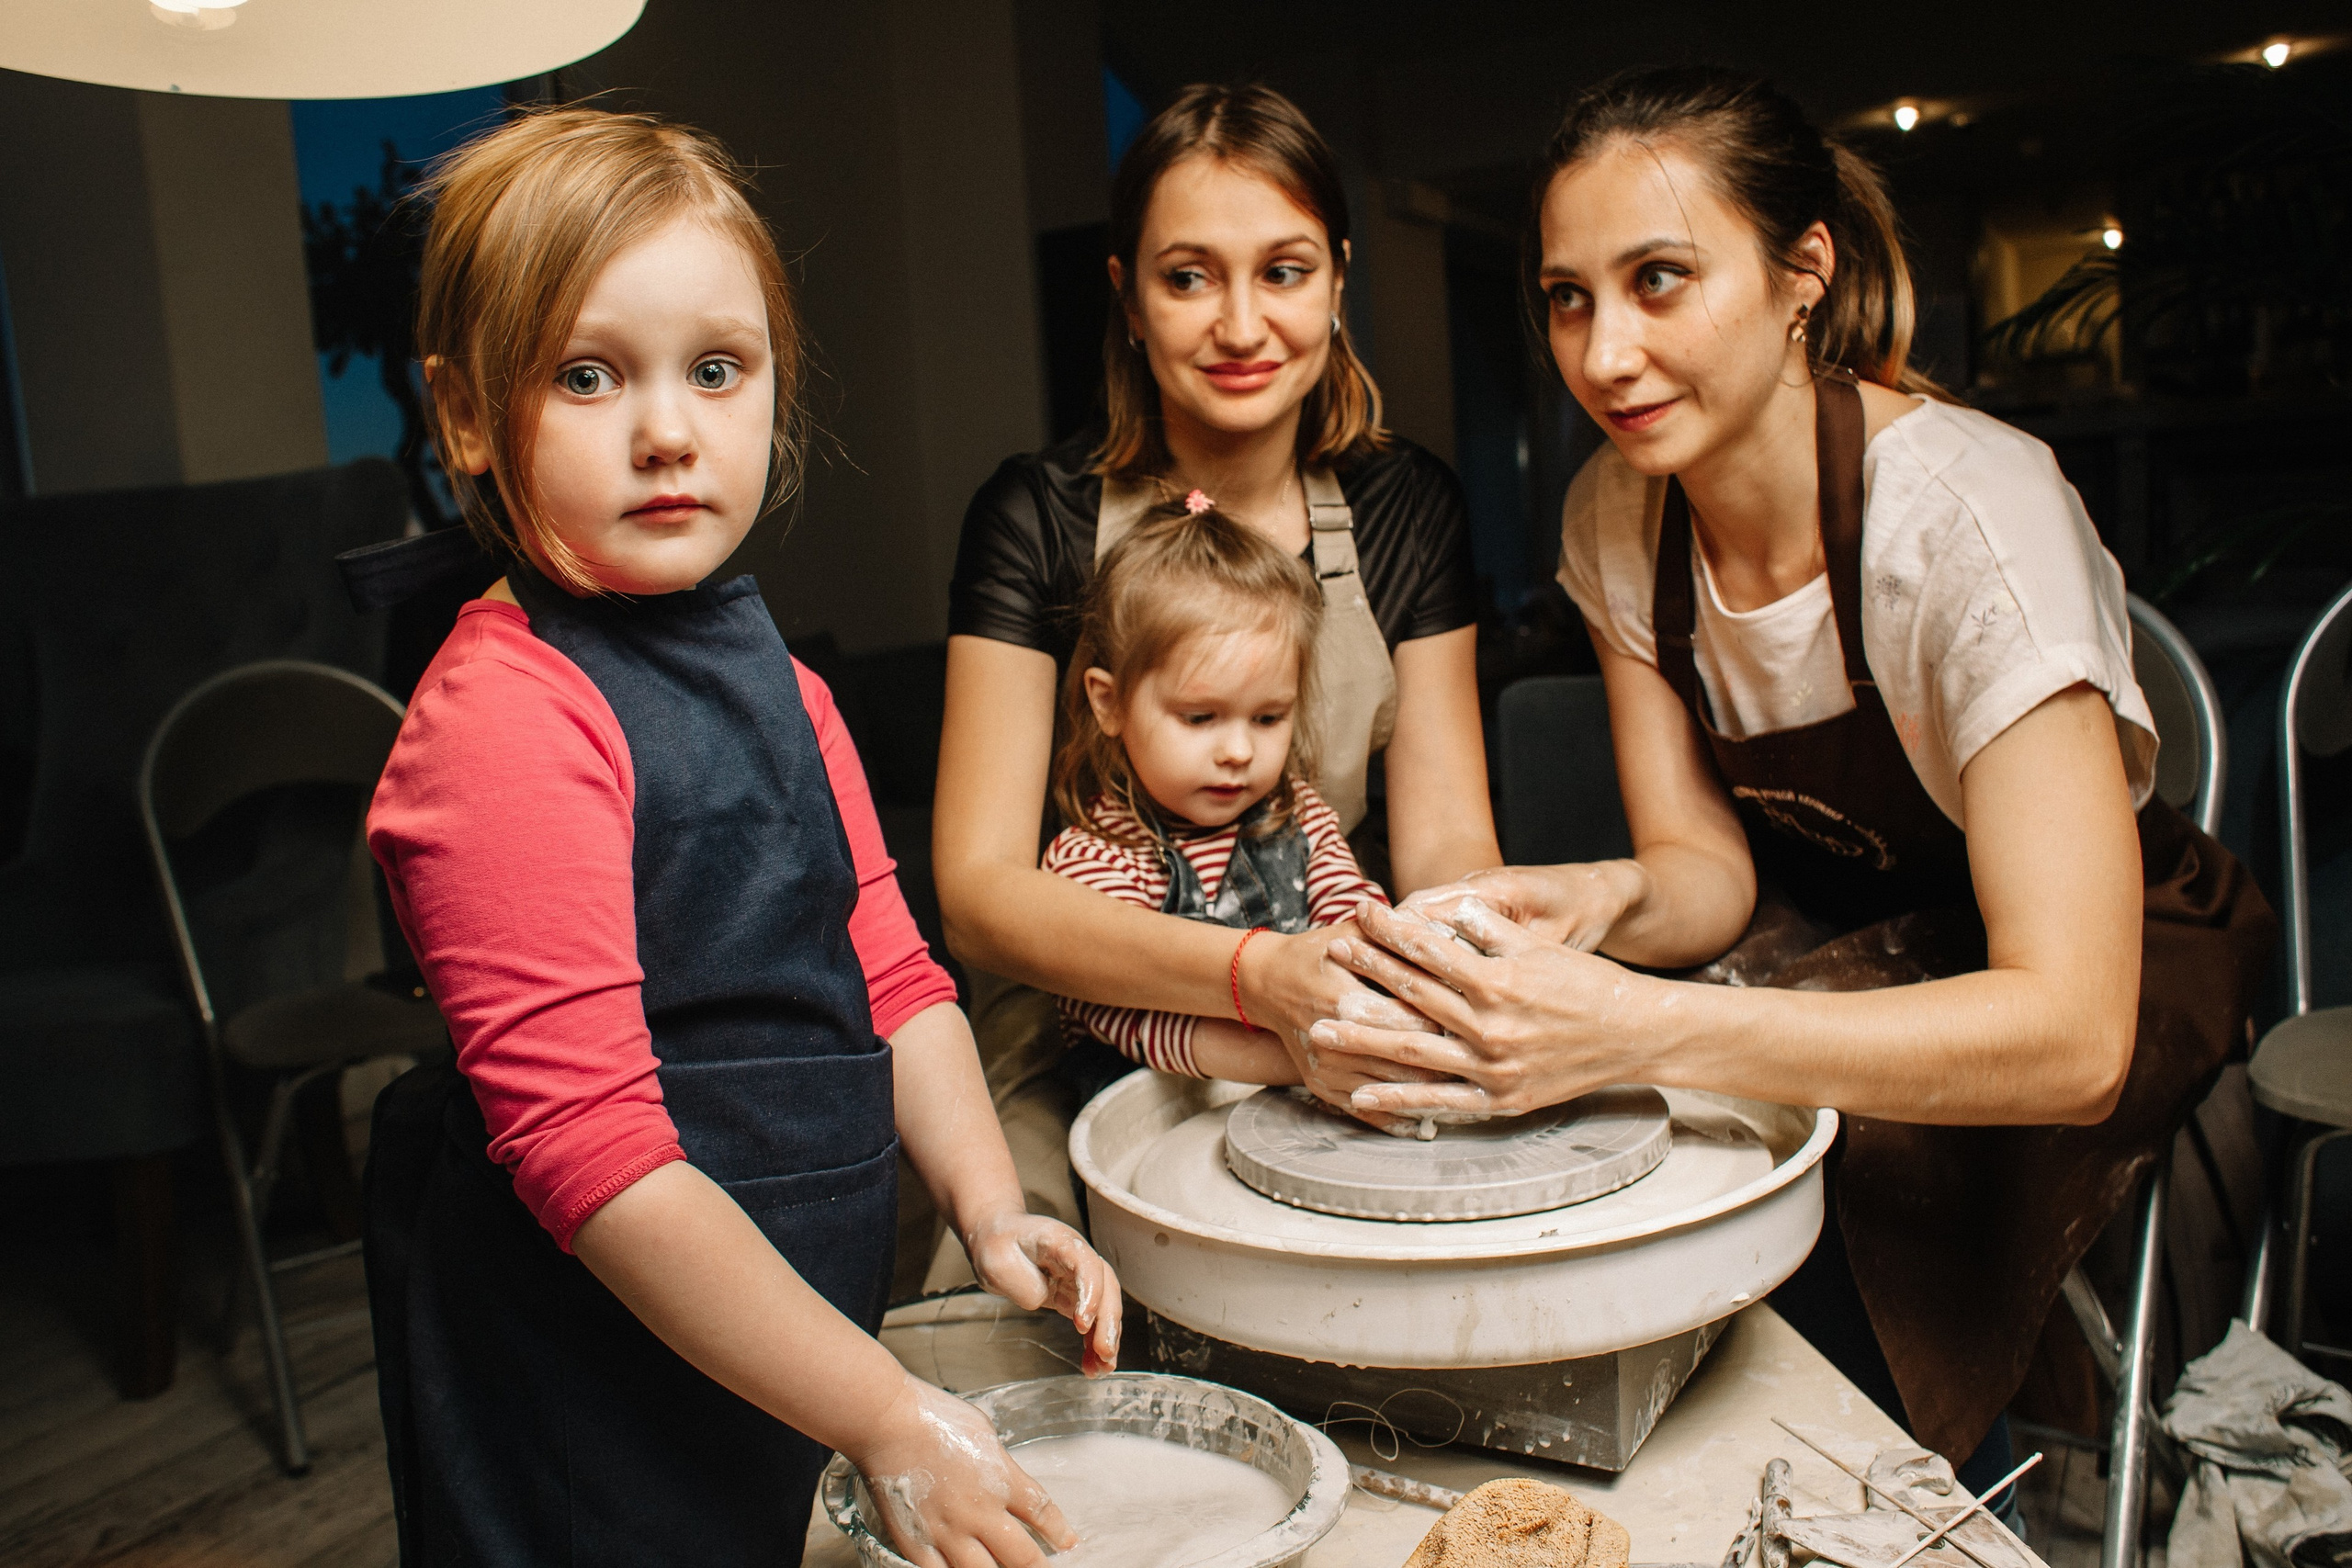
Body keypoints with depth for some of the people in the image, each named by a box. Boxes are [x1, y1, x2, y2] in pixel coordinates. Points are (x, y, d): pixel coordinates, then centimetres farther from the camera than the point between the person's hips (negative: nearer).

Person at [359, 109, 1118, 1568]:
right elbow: (589, 1151, -24)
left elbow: (888, 975, 9)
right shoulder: (504, 716, -21)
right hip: (599, 1415, -7)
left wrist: (991, 1204, -5)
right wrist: (890, 1419, -23)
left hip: (803, 1338, 8)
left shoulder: (781, 689, 6)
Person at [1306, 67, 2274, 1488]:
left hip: (2113, 958, -4)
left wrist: (1636, 1029, -49)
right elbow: (1709, 863, -9)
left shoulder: (1968, 516, -30)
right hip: (1848, 932, 5)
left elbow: (2071, 1035, -37)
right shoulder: (1617, 517, -11)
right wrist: (1602, 904, -34)